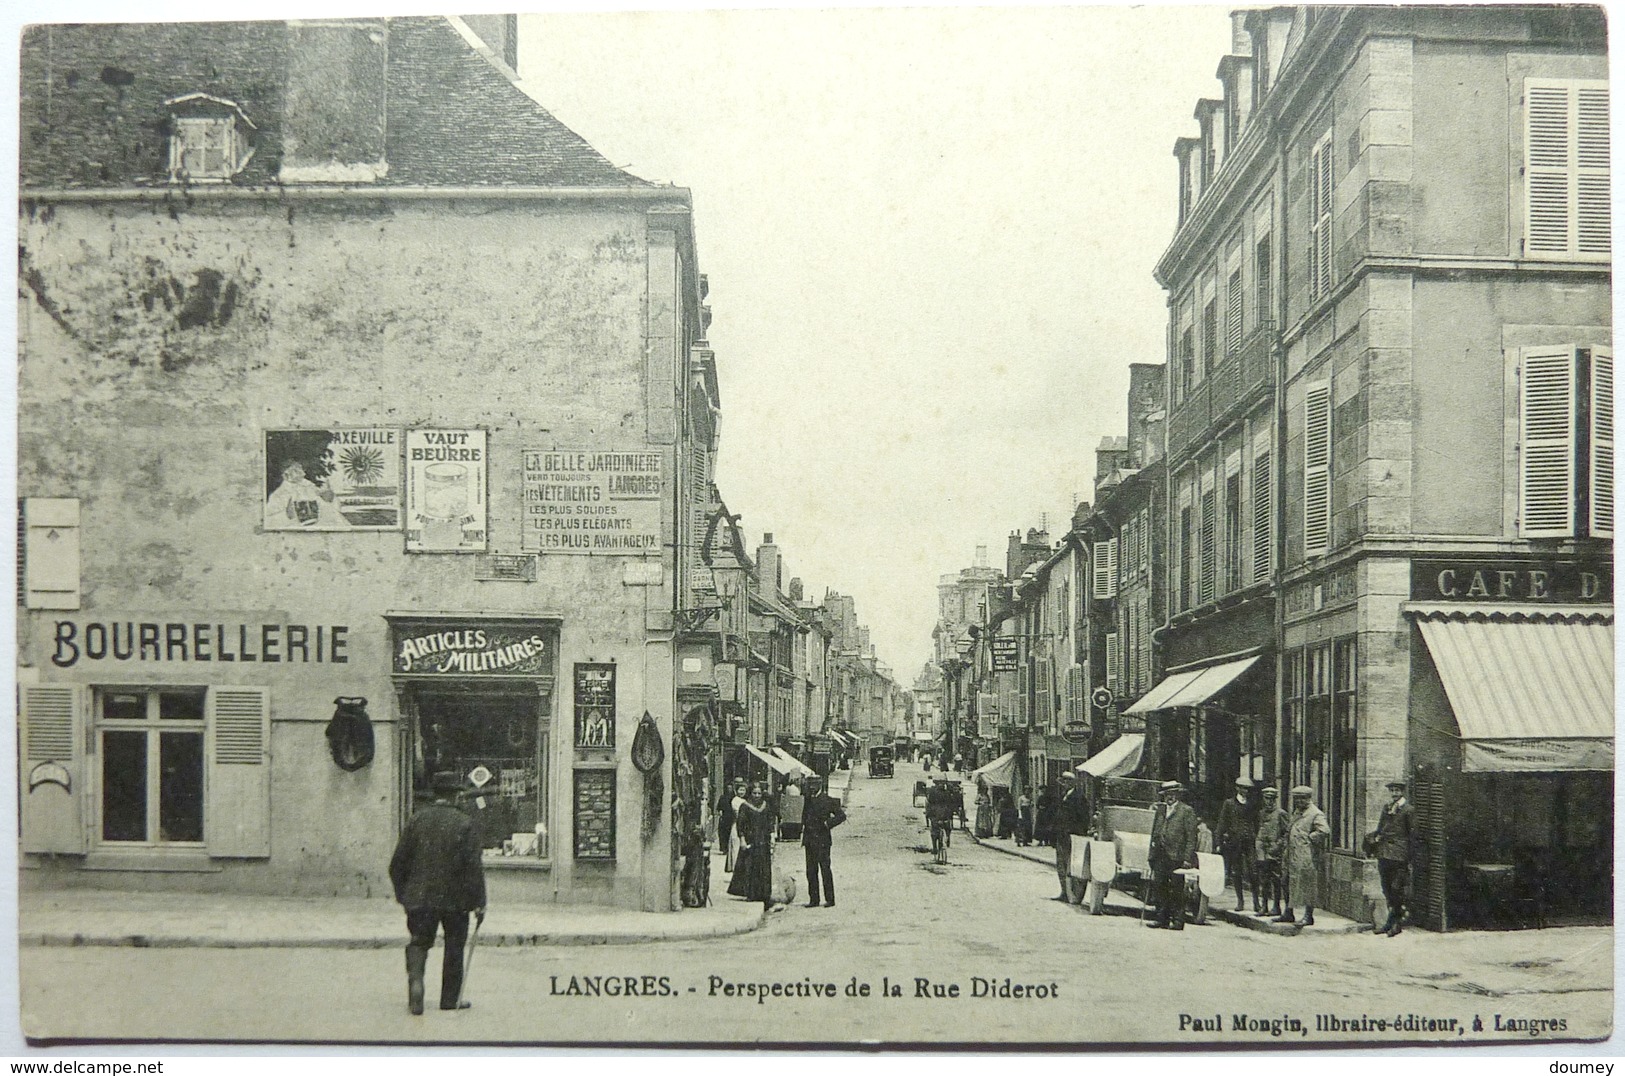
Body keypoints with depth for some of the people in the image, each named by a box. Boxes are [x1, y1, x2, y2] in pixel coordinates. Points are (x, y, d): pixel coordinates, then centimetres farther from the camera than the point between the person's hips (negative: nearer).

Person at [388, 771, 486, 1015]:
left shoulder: (417, 819, 0)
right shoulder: (464, 824, -8)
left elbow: (398, 862, 4)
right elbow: (474, 866, -11)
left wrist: (403, 894, 15)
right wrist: (479, 902, -5)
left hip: (420, 897, 2)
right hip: (455, 898, -2)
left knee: (419, 942, 10)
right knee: (454, 947, 11)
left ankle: (415, 978, -17)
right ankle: (450, 998, 16)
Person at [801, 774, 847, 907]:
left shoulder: (828, 800, -3)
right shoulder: (808, 800, 14)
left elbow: (842, 816, -3)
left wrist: (828, 823, -12)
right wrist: (803, 836, 12)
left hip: (822, 840, -6)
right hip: (809, 840, 6)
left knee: (825, 870, -5)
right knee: (811, 871, 6)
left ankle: (830, 899, 0)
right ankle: (813, 899, 11)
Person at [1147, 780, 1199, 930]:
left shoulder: (1187, 811, -1)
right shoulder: (1160, 809, 17)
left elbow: (1191, 837, -6)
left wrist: (1187, 858, -12)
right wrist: (1151, 853, 11)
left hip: (1176, 856, -6)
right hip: (1160, 855, 6)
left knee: (1177, 889, -2)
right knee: (1159, 886, 4)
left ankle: (1178, 920, 4)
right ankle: (1162, 918, 10)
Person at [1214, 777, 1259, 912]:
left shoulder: (1252, 805, 10)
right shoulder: (1229, 804, 6)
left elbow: (1257, 824, 13)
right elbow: (1222, 823, 4)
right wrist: (1219, 842, -2)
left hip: (1250, 842, 0)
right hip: (1233, 842, 0)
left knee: (1252, 872, -8)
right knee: (1236, 873, 4)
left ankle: (1256, 901, -1)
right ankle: (1240, 901, 12)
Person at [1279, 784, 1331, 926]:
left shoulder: (1316, 814, -11)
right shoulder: (1297, 812, 17)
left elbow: (1325, 831, -23)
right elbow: (1289, 829, 30)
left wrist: (1310, 838, -14)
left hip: (1307, 857, -9)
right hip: (1292, 856, 9)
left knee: (1307, 886, -3)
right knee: (1289, 884, 12)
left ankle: (1308, 916, 5)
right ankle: (1288, 913, 21)